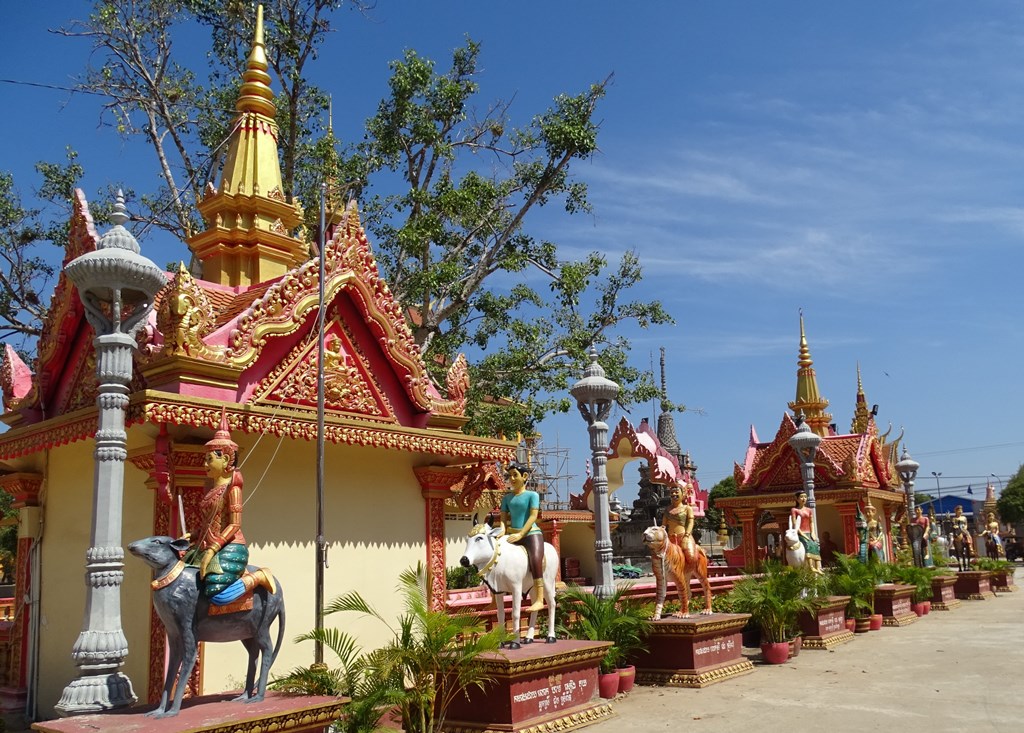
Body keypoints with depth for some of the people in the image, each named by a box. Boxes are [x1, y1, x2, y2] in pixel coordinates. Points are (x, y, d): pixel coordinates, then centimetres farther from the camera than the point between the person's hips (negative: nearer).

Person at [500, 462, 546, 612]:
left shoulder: (532, 495, 1)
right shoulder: (507, 498, 14)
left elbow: (533, 516, -10)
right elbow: (503, 518, 10)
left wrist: (520, 534, -20)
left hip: (531, 534, -6)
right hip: (513, 536, 6)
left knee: (536, 560, -27)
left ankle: (539, 600, -30)